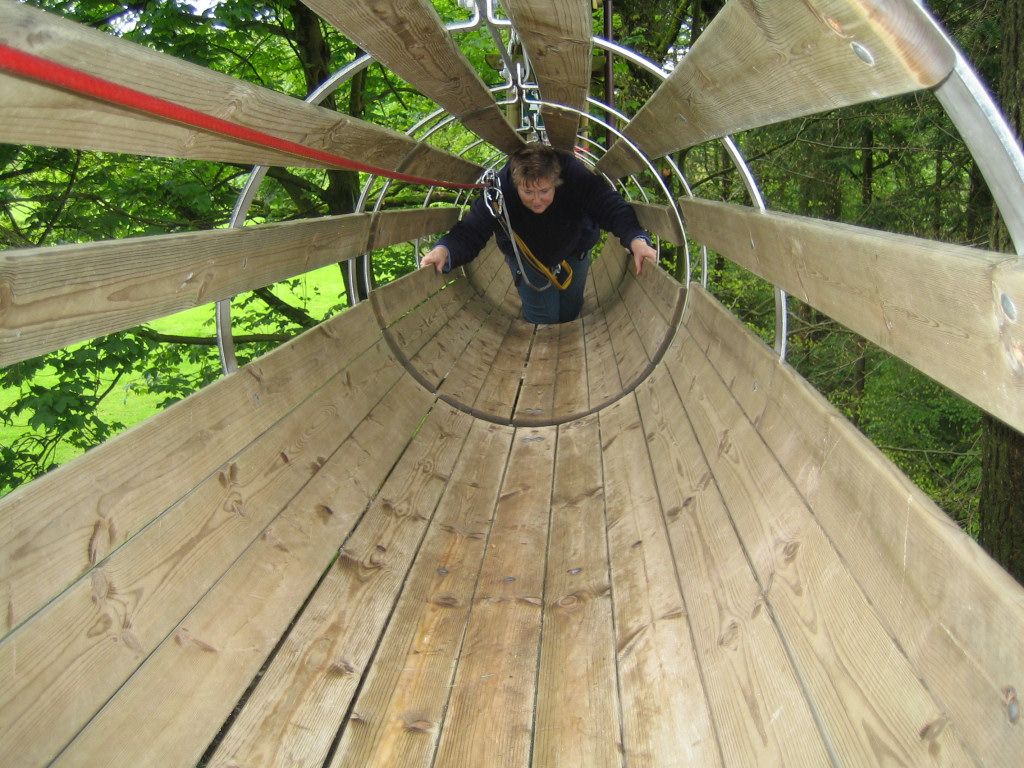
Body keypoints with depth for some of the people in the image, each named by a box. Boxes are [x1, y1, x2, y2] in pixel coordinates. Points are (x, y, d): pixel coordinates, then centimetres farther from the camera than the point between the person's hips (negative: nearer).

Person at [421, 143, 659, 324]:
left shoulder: (576, 176, -40)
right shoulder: (498, 190, -39)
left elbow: (612, 207, -42)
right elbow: (470, 232, -40)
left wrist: (636, 240, -62)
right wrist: (444, 250, -63)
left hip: (574, 252, 1)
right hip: (527, 258, -1)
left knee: (570, 311, 18)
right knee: (541, 316, -3)